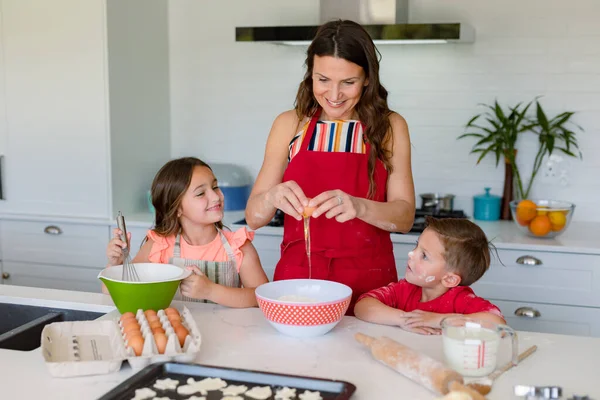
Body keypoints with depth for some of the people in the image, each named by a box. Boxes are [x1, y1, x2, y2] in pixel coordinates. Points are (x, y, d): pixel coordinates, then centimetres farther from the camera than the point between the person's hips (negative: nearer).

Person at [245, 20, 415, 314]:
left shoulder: (390, 127, 1)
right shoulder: (289, 124, 3)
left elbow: (405, 217, -4)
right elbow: (254, 217, 2)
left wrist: (358, 206, -24)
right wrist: (273, 196, -20)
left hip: (367, 285, 0)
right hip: (298, 277, 1)